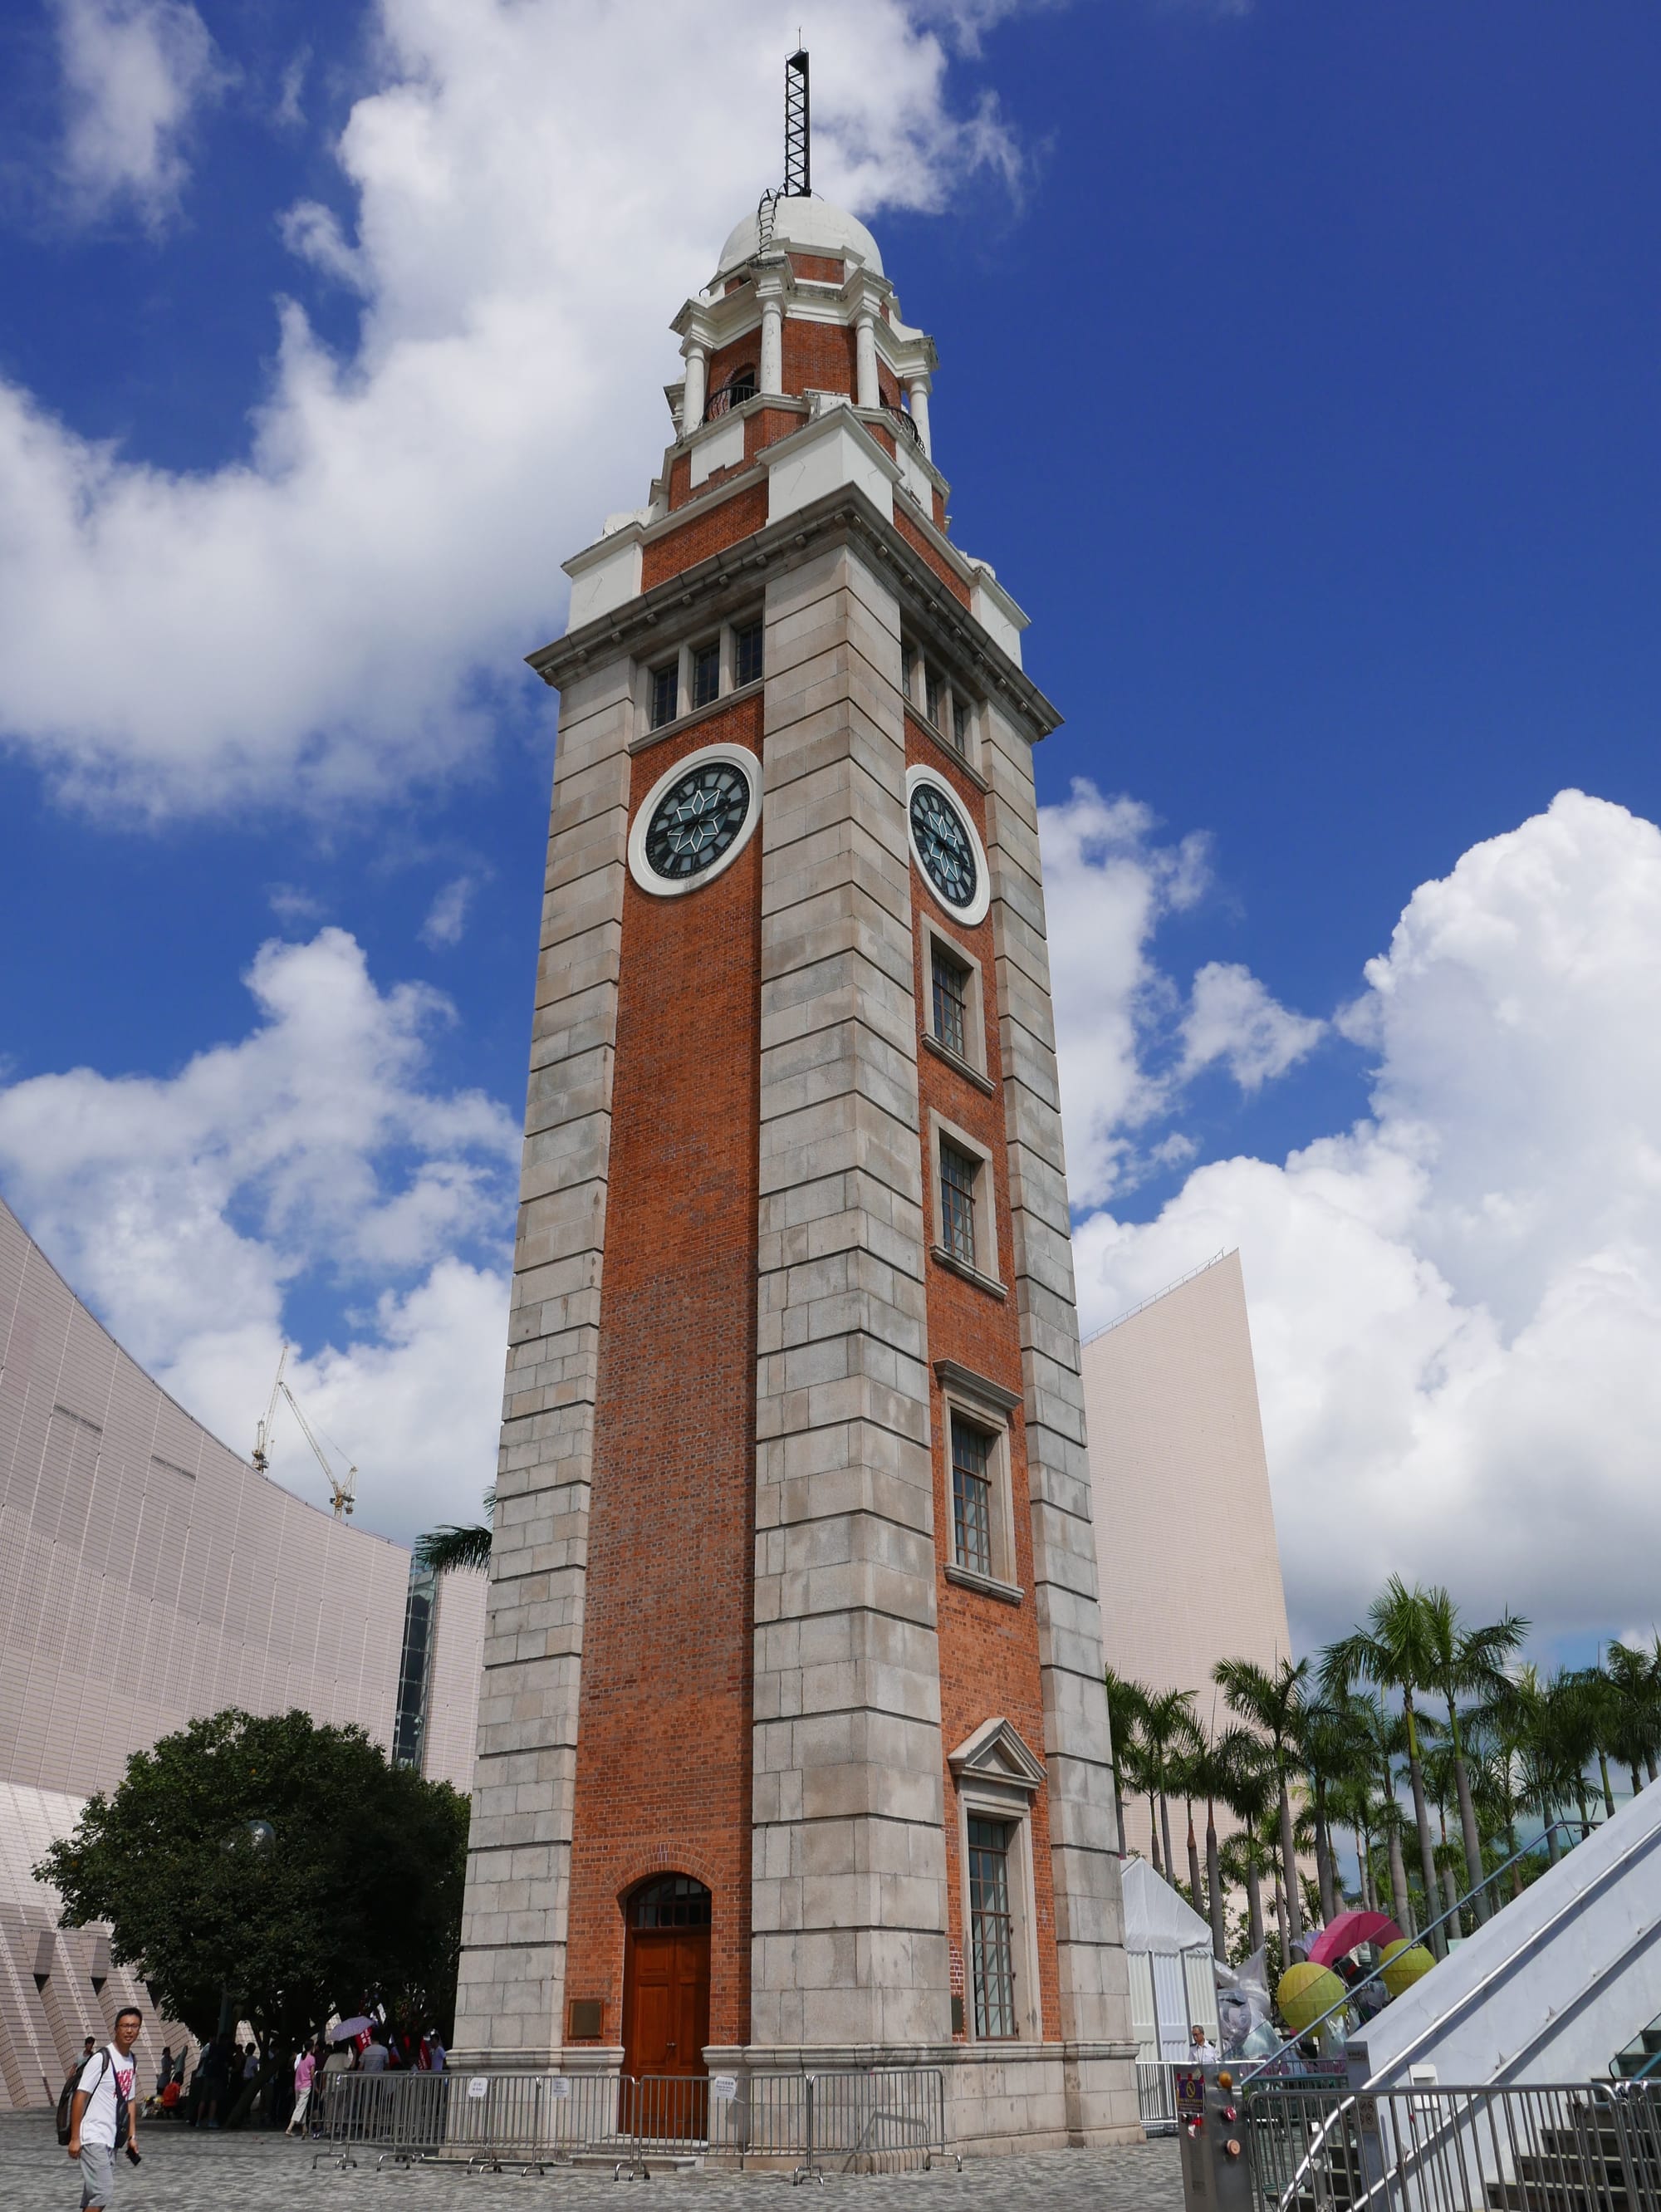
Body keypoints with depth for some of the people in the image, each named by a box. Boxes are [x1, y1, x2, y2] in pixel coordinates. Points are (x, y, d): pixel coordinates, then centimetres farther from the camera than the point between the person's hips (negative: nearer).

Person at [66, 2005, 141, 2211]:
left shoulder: (132, 2062, 10)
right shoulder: (102, 2058, -13)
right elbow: (80, 2097, -13)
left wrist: (132, 2136, 13)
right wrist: (74, 2138, -15)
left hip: (110, 2139, 8)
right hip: (93, 2137, -8)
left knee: (95, 2194, 10)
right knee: (103, 2191, -13)